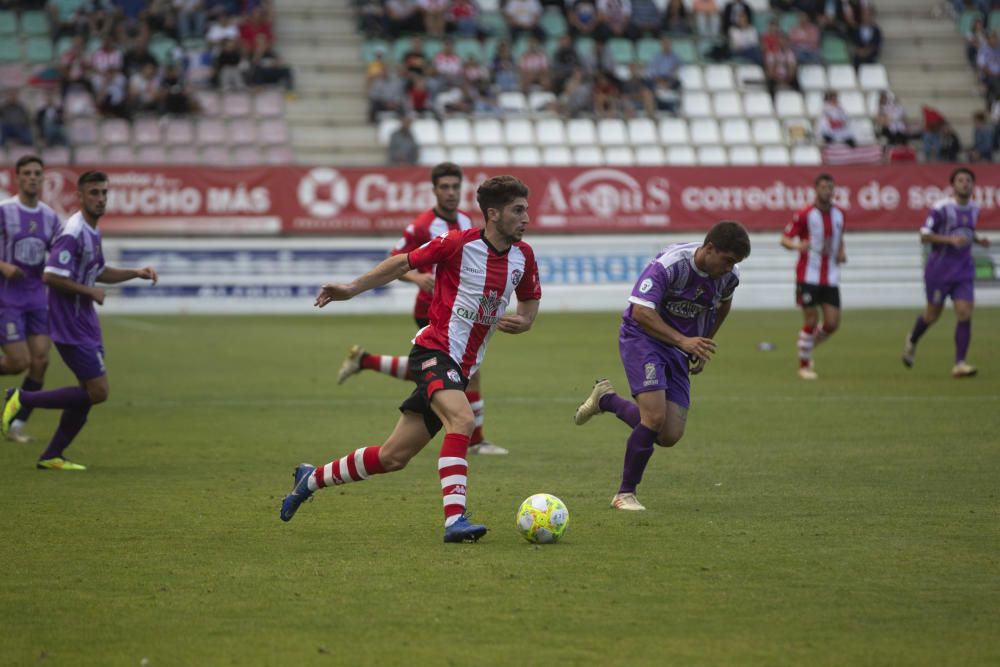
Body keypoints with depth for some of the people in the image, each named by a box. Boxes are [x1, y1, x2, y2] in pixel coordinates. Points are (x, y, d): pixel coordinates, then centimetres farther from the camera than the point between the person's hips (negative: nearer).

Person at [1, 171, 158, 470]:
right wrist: (90, 292, -16)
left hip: (85, 323, 10)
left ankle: (51, 456, 16)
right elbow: (51, 276, -25)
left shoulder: (92, 231, 13)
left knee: (90, 393, 9)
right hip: (70, 325, -10)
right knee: (98, 392, -10)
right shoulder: (73, 232, -18)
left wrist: (136, 273, 16)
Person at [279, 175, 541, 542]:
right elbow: (404, 262, 0)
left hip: (461, 367, 7)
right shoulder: (458, 243, -13)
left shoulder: (522, 256, 4)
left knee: (393, 457, 8)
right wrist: (353, 288, -5)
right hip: (435, 350, -7)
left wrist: (521, 321, -6)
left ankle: (312, 479, 28)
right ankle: (454, 519, -39)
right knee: (462, 418, -34)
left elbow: (530, 303, 18)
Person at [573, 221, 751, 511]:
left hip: (679, 349, 6)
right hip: (643, 338, -6)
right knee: (655, 417, -22)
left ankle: (606, 399, 22)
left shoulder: (728, 276, -6)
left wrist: (704, 342, 17)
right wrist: (683, 341, -37)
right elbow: (640, 311, -30)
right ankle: (625, 494, -3)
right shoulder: (669, 264, -26)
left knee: (670, 435, -3)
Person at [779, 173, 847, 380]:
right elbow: (784, 239, -7)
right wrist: (797, 245, -28)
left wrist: (841, 252, 5)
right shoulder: (805, 215, -8)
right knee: (811, 321, -4)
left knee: (832, 323, -2)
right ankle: (804, 365, 12)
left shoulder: (838, 214, 8)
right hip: (808, 276, -5)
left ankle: (809, 345, 27)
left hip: (831, 277, 5)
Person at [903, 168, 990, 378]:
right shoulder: (942, 208, -13)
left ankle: (959, 364, -10)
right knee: (932, 314, 9)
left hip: (963, 272, 4)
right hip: (939, 271, -4)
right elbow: (924, 235, -13)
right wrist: (950, 239, -25)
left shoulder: (974, 209, 7)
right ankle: (912, 340, 41)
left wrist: (978, 240, 5)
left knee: (965, 314, -11)